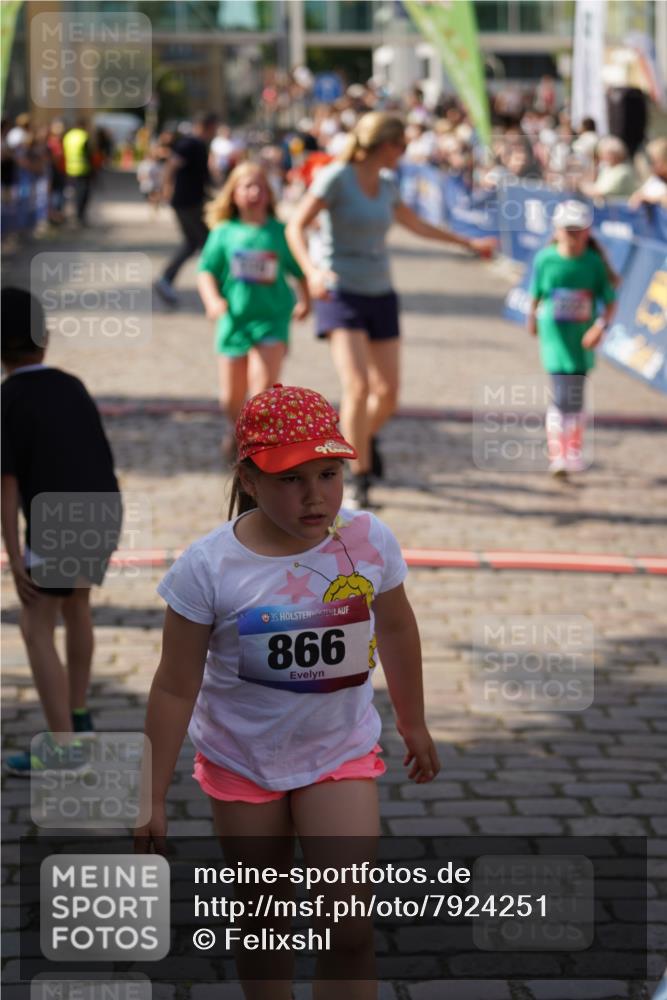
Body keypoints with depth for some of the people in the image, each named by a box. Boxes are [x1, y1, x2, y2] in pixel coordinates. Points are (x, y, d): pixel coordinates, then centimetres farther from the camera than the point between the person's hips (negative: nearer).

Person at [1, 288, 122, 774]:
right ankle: (76, 712, 40)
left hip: (56, 524, -6)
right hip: (104, 514, 7)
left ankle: (62, 746, -3)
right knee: (76, 604, 28)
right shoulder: (73, 387, 10)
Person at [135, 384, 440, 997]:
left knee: (348, 923, -9)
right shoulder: (209, 567, -21)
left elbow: (395, 629, 7)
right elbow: (176, 688, -13)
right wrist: (153, 798, -8)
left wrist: (413, 724, 19)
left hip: (342, 755, 1)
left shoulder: (370, 541, -13)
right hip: (242, 762, -1)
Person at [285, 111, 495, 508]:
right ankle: (360, 482, -9)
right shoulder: (336, 177, -9)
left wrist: (469, 243, 35)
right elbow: (296, 227, -13)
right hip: (342, 294, -6)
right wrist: (312, 270, -30)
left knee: (388, 393, 4)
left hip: (381, 295, 6)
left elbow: (417, 224, 27)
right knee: (358, 386, -19)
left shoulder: (386, 184, 10)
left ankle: (365, 437, 37)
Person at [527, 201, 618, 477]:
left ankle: (574, 452, 30)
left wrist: (601, 325, -21)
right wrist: (532, 318, 18)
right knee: (561, 396, -12)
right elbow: (536, 293, 6)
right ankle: (557, 455, -7)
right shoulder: (545, 259, -10)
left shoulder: (594, 262, -9)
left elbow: (610, 301, -6)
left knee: (576, 399, 12)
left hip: (582, 337, 2)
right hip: (554, 334, -2)